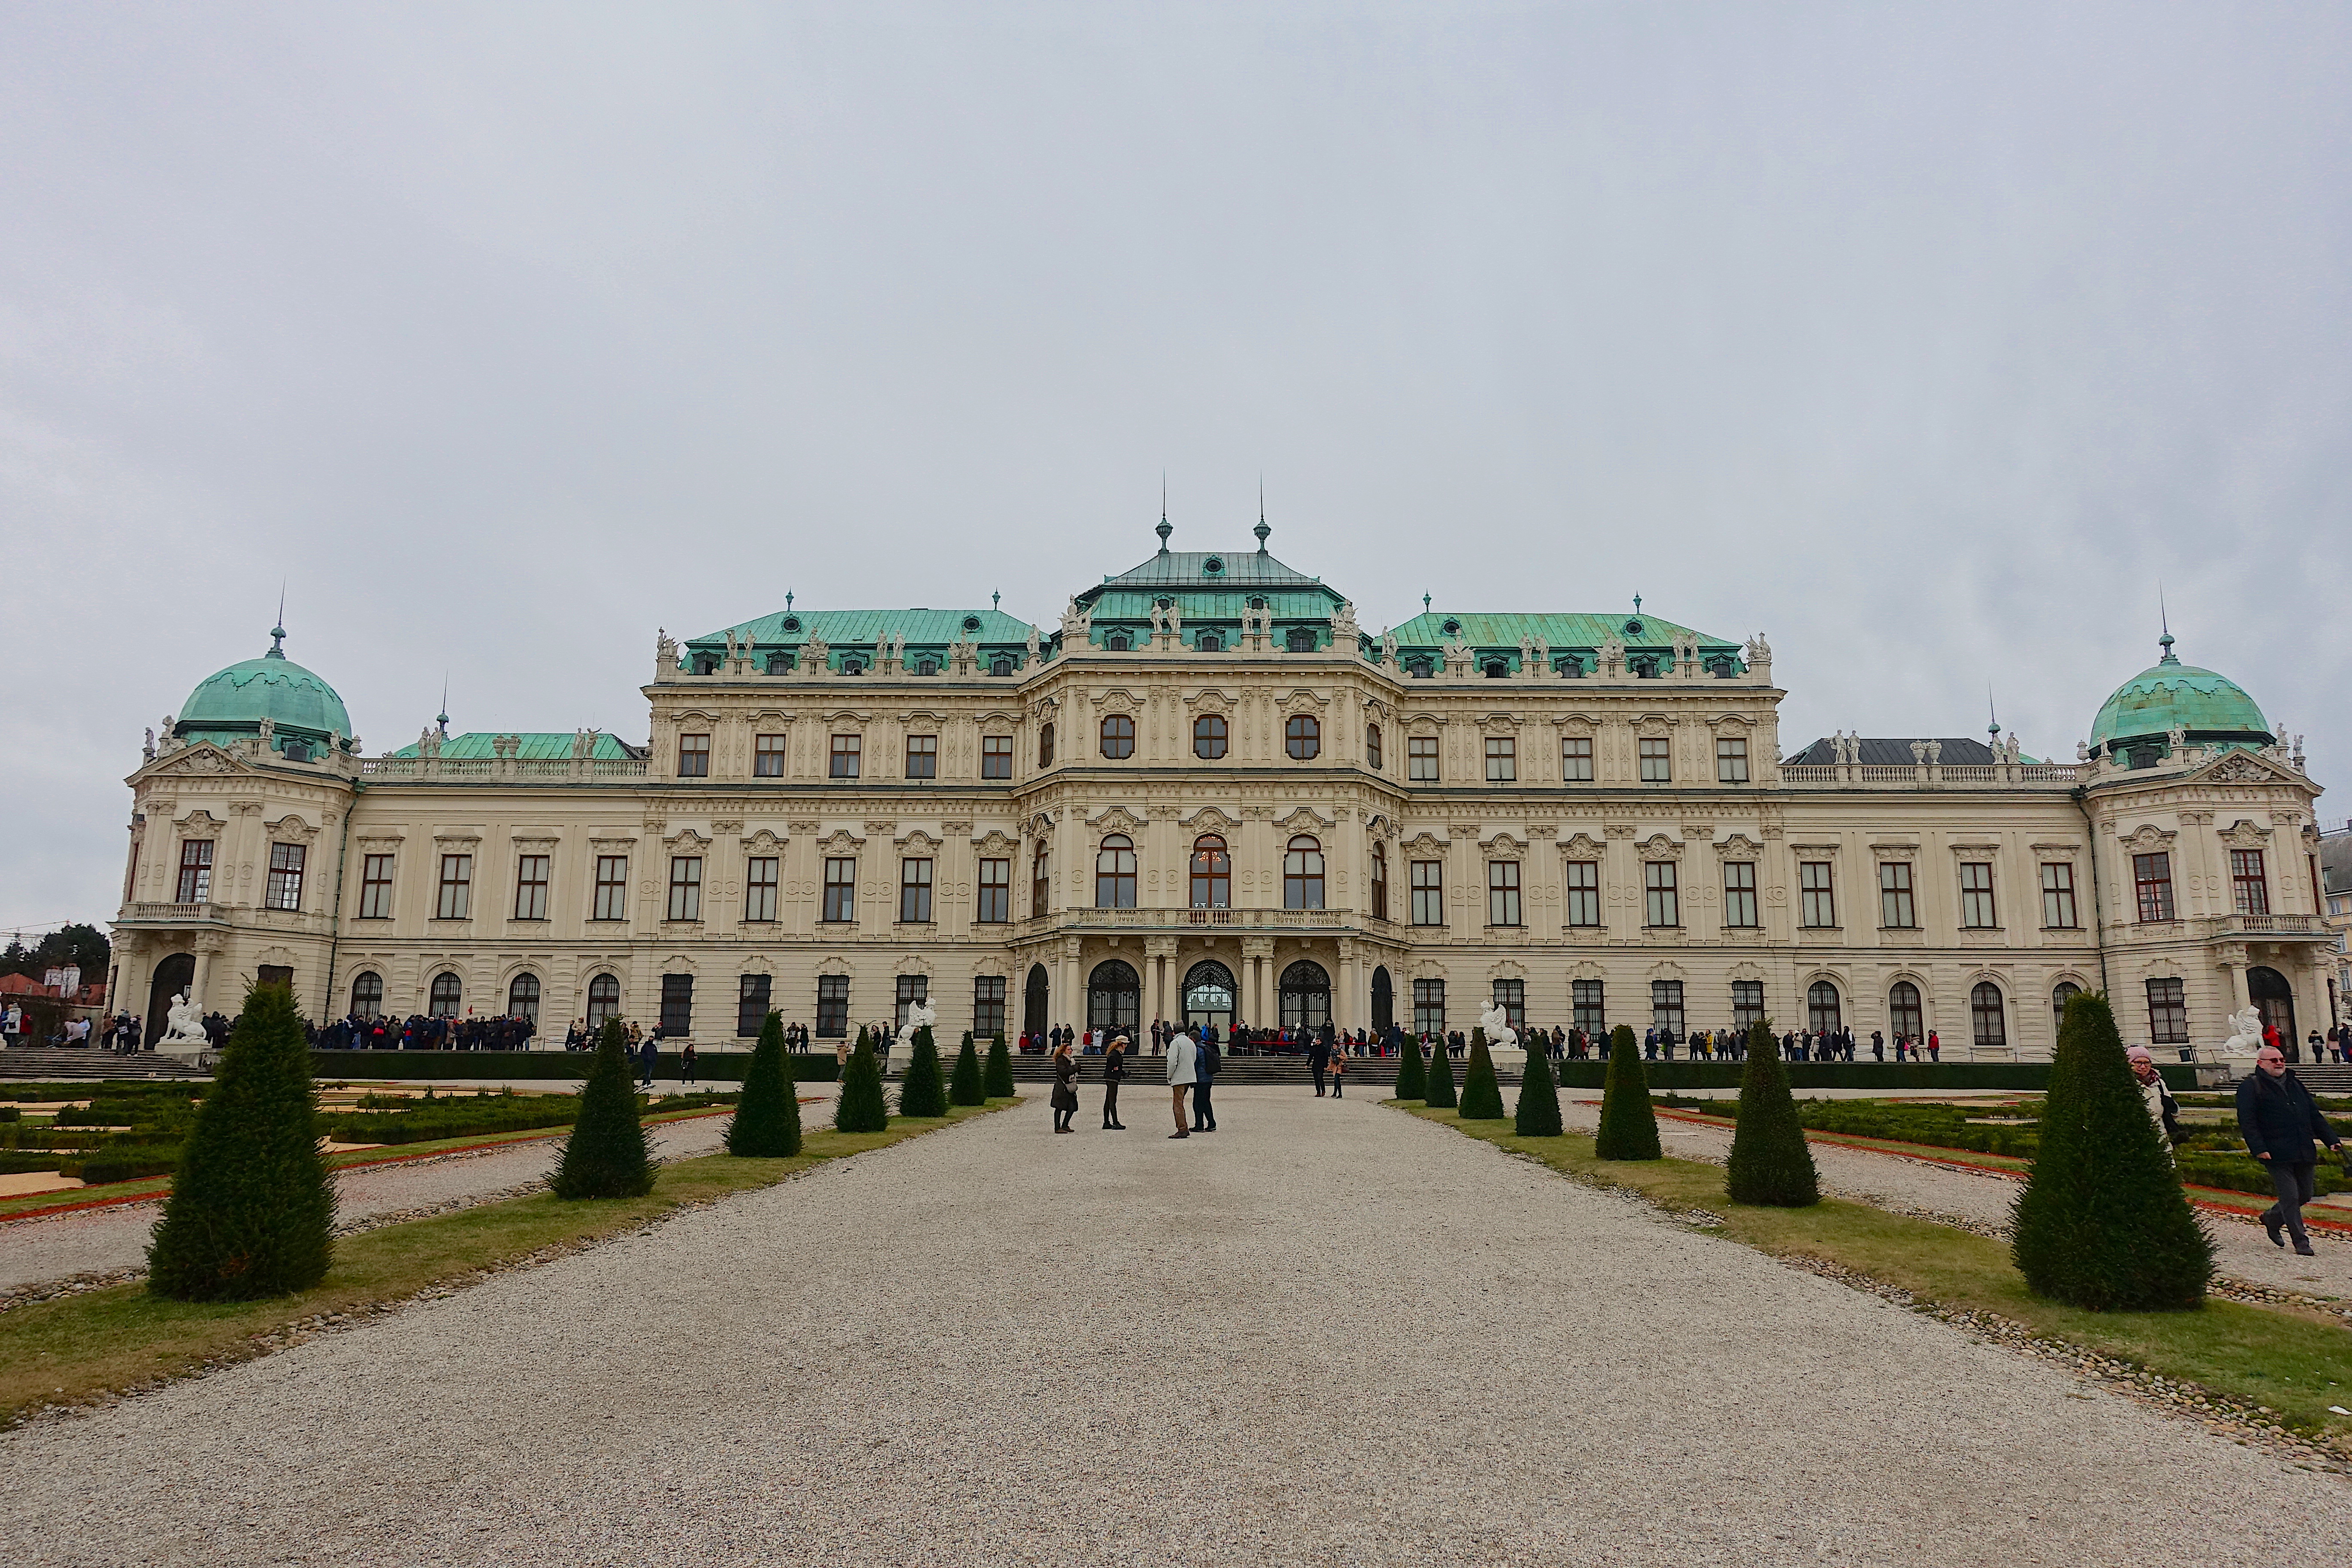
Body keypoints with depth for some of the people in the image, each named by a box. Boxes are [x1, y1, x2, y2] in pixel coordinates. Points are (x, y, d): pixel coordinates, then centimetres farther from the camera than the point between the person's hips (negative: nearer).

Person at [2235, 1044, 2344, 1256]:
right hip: (2277, 1155, -7)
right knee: (2290, 1197, -5)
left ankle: (2272, 1218, 33)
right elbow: (2247, 1121, -10)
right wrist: (2259, 1149, -19)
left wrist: (2332, 1140, 12)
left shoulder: (2295, 1084, 18)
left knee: (2305, 1195, 11)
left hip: (2304, 1152, 7)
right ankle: (2301, 1242, 6)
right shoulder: (2250, 1087, -4)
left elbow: (2314, 1115, 22)